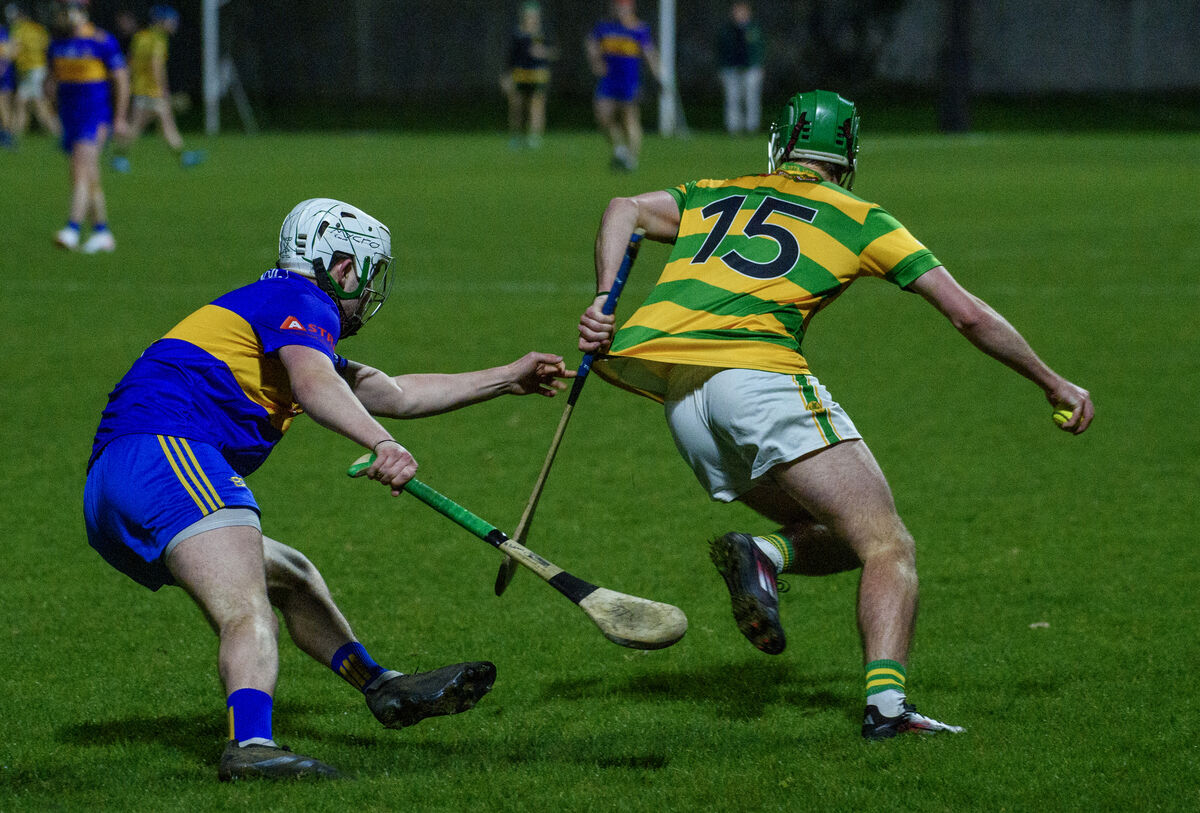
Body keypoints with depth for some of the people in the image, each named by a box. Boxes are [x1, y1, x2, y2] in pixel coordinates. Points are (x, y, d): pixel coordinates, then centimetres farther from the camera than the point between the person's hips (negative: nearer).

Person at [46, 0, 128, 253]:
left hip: (97, 116, -7)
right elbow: (54, 78, 21)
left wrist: (119, 119, -9)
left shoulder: (102, 41, -10)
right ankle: (102, 233, 17)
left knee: (81, 171, -19)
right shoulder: (57, 43, 9)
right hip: (69, 116, 7)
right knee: (90, 178, 10)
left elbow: (121, 79, -7)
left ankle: (72, 230, -28)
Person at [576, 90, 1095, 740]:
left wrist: (603, 301, 6)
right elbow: (968, 315, 14)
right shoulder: (860, 219, 17)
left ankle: (763, 555, -13)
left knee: (839, 535, 19)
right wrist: (1054, 385, 23)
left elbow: (625, 210, 13)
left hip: (682, 400, 5)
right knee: (887, 546, -7)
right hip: (759, 371, -5)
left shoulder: (717, 196, 28)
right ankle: (885, 700, -30)